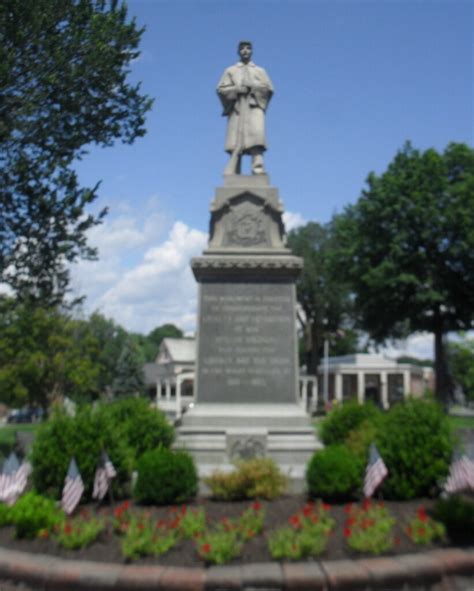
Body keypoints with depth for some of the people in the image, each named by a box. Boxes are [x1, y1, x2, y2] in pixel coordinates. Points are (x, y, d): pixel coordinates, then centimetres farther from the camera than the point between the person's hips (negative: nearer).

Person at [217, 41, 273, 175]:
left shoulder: (260, 71, 22)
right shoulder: (230, 71, 20)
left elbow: (268, 88, 7)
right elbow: (220, 89, 8)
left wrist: (252, 86, -7)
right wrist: (237, 89, -8)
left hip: (254, 106, 0)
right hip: (237, 107, 0)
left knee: (256, 133, -24)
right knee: (236, 140, -9)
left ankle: (258, 167, -32)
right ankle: (232, 173, -9)